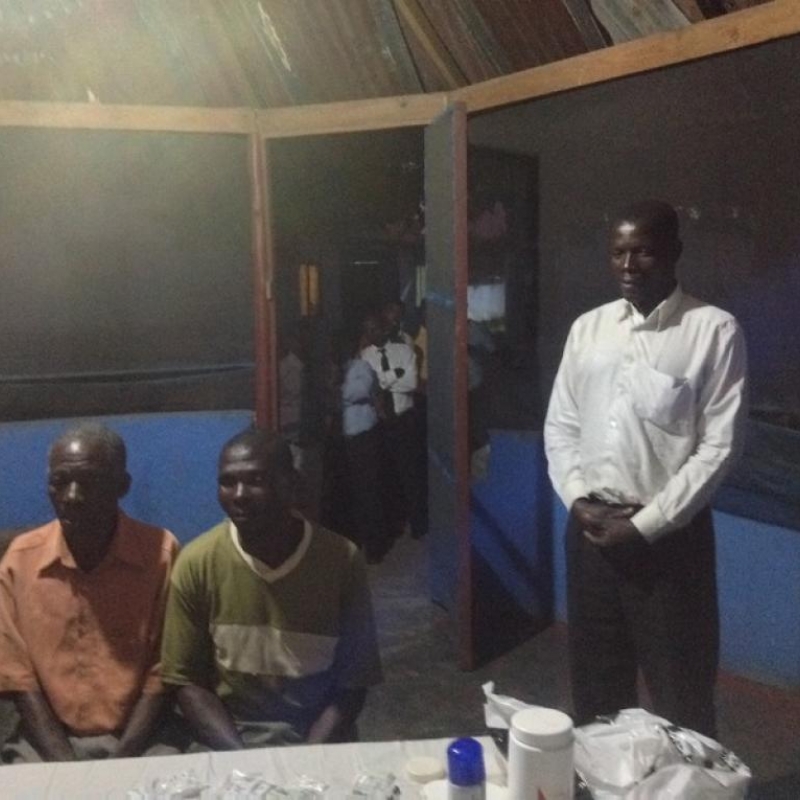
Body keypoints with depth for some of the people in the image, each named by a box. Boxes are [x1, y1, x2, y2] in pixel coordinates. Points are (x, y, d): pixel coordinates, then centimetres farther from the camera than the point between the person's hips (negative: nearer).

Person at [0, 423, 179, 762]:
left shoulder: (160, 552, -8)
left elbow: (162, 671, -5)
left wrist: (122, 759, -14)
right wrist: (64, 763, -12)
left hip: (139, 739, -2)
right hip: (50, 741, 2)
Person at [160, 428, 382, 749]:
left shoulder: (341, 560, -10)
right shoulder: (196, 563, -7)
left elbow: (352, 684, -4)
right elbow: (187, 681, -2)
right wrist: (240, 757, -14)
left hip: (319, 741, 0)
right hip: (227, 742, 0)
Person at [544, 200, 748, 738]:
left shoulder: (714, 330, -8)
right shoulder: (589, 328, 6)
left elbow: (720, 445, -12)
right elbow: (560, 424, 9)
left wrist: (645, 523, -14)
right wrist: (578, 499, -5)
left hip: (669, 535, -4)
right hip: (590, 529, 5)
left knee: (680, 693, 8)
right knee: (596, 681, 18)